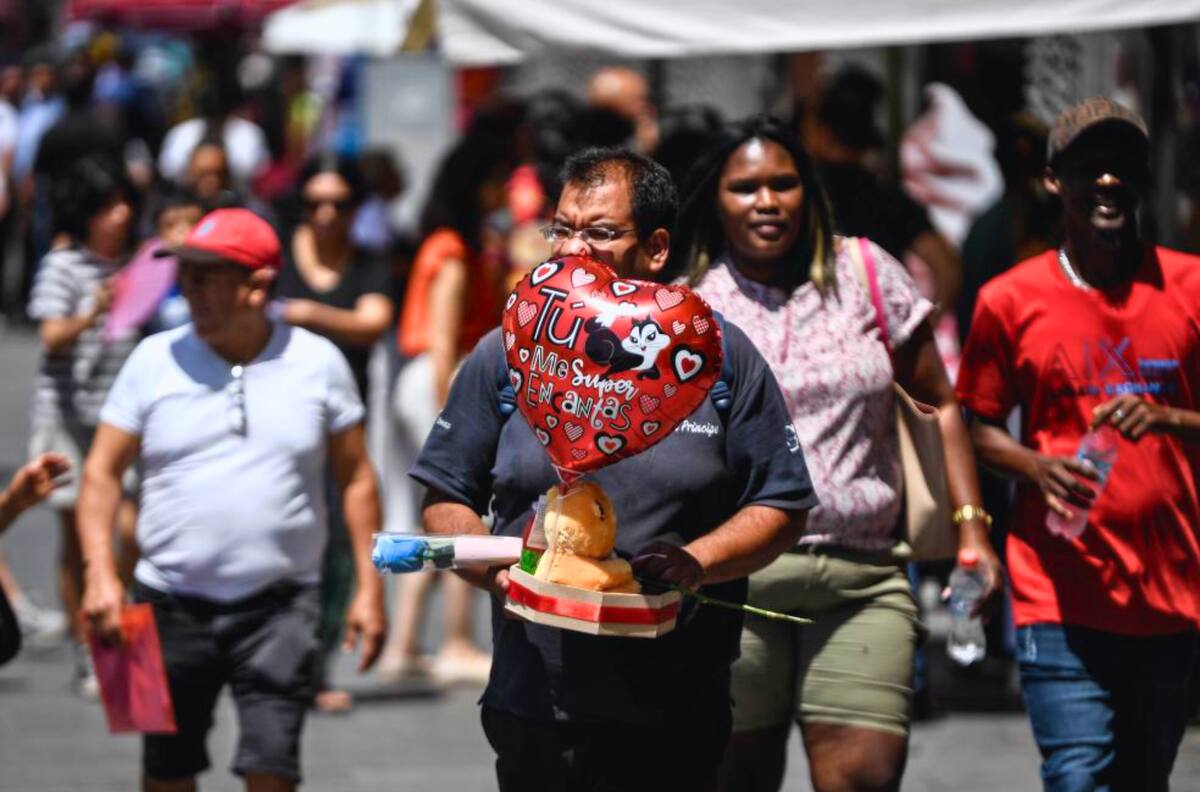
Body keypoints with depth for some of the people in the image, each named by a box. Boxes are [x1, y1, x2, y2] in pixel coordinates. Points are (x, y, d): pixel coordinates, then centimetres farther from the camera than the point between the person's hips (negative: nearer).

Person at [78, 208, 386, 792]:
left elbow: (356, 478, 7)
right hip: (173, 605, 2)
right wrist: (100, 571, -12)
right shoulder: (156, 360, 1)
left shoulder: (317, 363, 0)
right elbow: (102, 472, 2)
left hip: (279, 606, -2)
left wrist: (368, 586, 1)